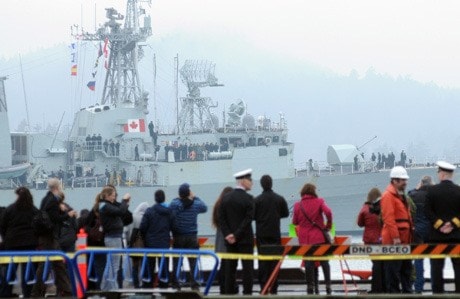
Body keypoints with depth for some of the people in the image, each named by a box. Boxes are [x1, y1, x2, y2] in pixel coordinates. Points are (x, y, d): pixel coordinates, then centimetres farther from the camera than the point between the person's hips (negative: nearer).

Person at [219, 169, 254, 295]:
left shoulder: (226, 198, 5)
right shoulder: (248, 198, -10)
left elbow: (221, 218, 1)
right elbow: (248, 219, -15)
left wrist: (227, 234, -3)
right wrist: (237, 235, -12)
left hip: (230, 239, 5)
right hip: (245, 238, -5)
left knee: (230, 268, 6)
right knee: (247, 267, -1)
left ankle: (229, 293, 5)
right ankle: (247, 293, -5)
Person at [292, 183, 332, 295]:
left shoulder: (298, 205, 1)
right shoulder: (319, 201, -3)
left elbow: (295, 222, 5)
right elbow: (328, 212, -17)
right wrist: (328, 225, -4)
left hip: (304, 239, 1)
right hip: (319, 237, -1)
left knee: (308, 263, 4)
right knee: (324, 262, 8)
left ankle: (310, 287, 1)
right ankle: (328, 286, 4)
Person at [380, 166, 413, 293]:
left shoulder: (402, 196, 19)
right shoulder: (388, 196, -12)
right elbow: (389, 218, -19)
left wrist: (410, 237, 18)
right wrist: (395, 237, -23)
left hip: (405, 240, 10)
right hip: (393, 240, -10)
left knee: (406, 267, 13)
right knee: (394, 269, -7)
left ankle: (407, 290, 18)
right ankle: (393, 292, -4)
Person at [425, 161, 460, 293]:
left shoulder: (432, 190, -4)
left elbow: (428, 212, -8)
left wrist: (440, 225, -6)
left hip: (437, 234, -1)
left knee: (437, 267, 1)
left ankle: (437, 292, -2)